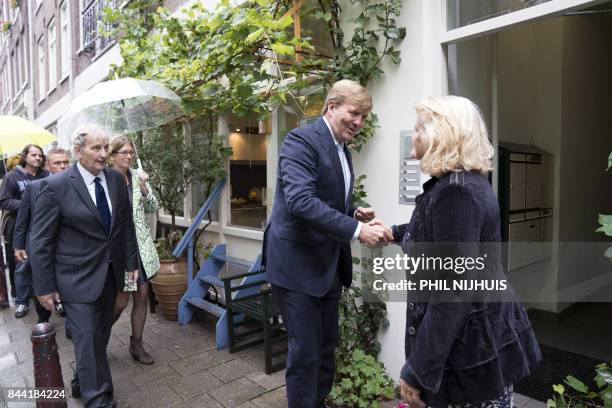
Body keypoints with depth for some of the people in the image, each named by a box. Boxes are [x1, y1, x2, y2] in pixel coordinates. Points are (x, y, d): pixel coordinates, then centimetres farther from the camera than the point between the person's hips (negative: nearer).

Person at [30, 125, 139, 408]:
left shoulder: (116, 179, 2)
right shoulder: (56, 186, -12)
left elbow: (126, 224, 10)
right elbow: (40, 241, -9)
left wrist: (131, 262, 9)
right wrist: (44, 287, -7)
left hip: (110, 274, 5)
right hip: (78, 277, -5)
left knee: (100, 336, 16)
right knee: (88, 340, 0)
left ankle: (82, 383, 40)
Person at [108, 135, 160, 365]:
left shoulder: (137, 177, 4)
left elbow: (152, 208, 4)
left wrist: (143, 187, -11)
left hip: (141, 245, 5)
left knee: (142, 296, 9)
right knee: (120, 301, 3)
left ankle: (136, 344, 25)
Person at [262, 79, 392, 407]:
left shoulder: (341, 149, 12)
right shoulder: (301, 140, -15)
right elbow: (300, 200, -29)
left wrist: (355, 214, 1)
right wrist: (356, 229, -30)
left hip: (328, 265, 9)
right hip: (297, 263, -8)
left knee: (326, 348, 19)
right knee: (305, 352, 2)